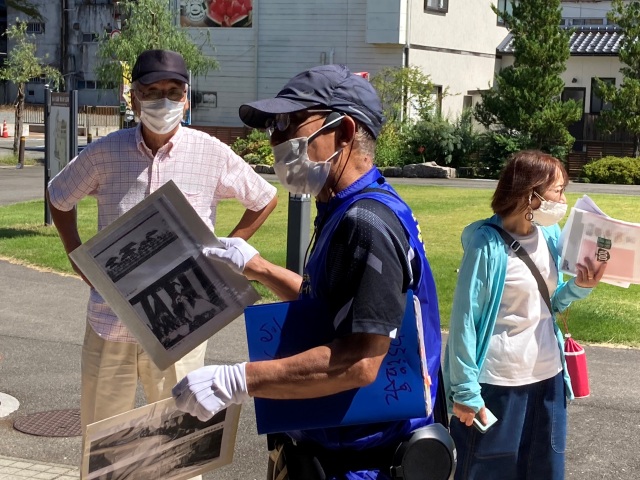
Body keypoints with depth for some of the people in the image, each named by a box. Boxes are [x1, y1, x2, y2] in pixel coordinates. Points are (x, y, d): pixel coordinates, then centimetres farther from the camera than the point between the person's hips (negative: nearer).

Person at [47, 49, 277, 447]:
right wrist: (79, 260, 7)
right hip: (109, 325, 2)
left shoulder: (212, 154, -7)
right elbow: (59, 198, 16)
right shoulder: (104, 153, -3)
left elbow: (265, 200, 8)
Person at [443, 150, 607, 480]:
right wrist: (465, 391, -17)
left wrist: (579, 287, -7)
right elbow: (464, 319, -17)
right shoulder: (487, 244, -18)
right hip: (499, 383, -6)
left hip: (548, 377, 7)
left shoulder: (550, 234, 2)